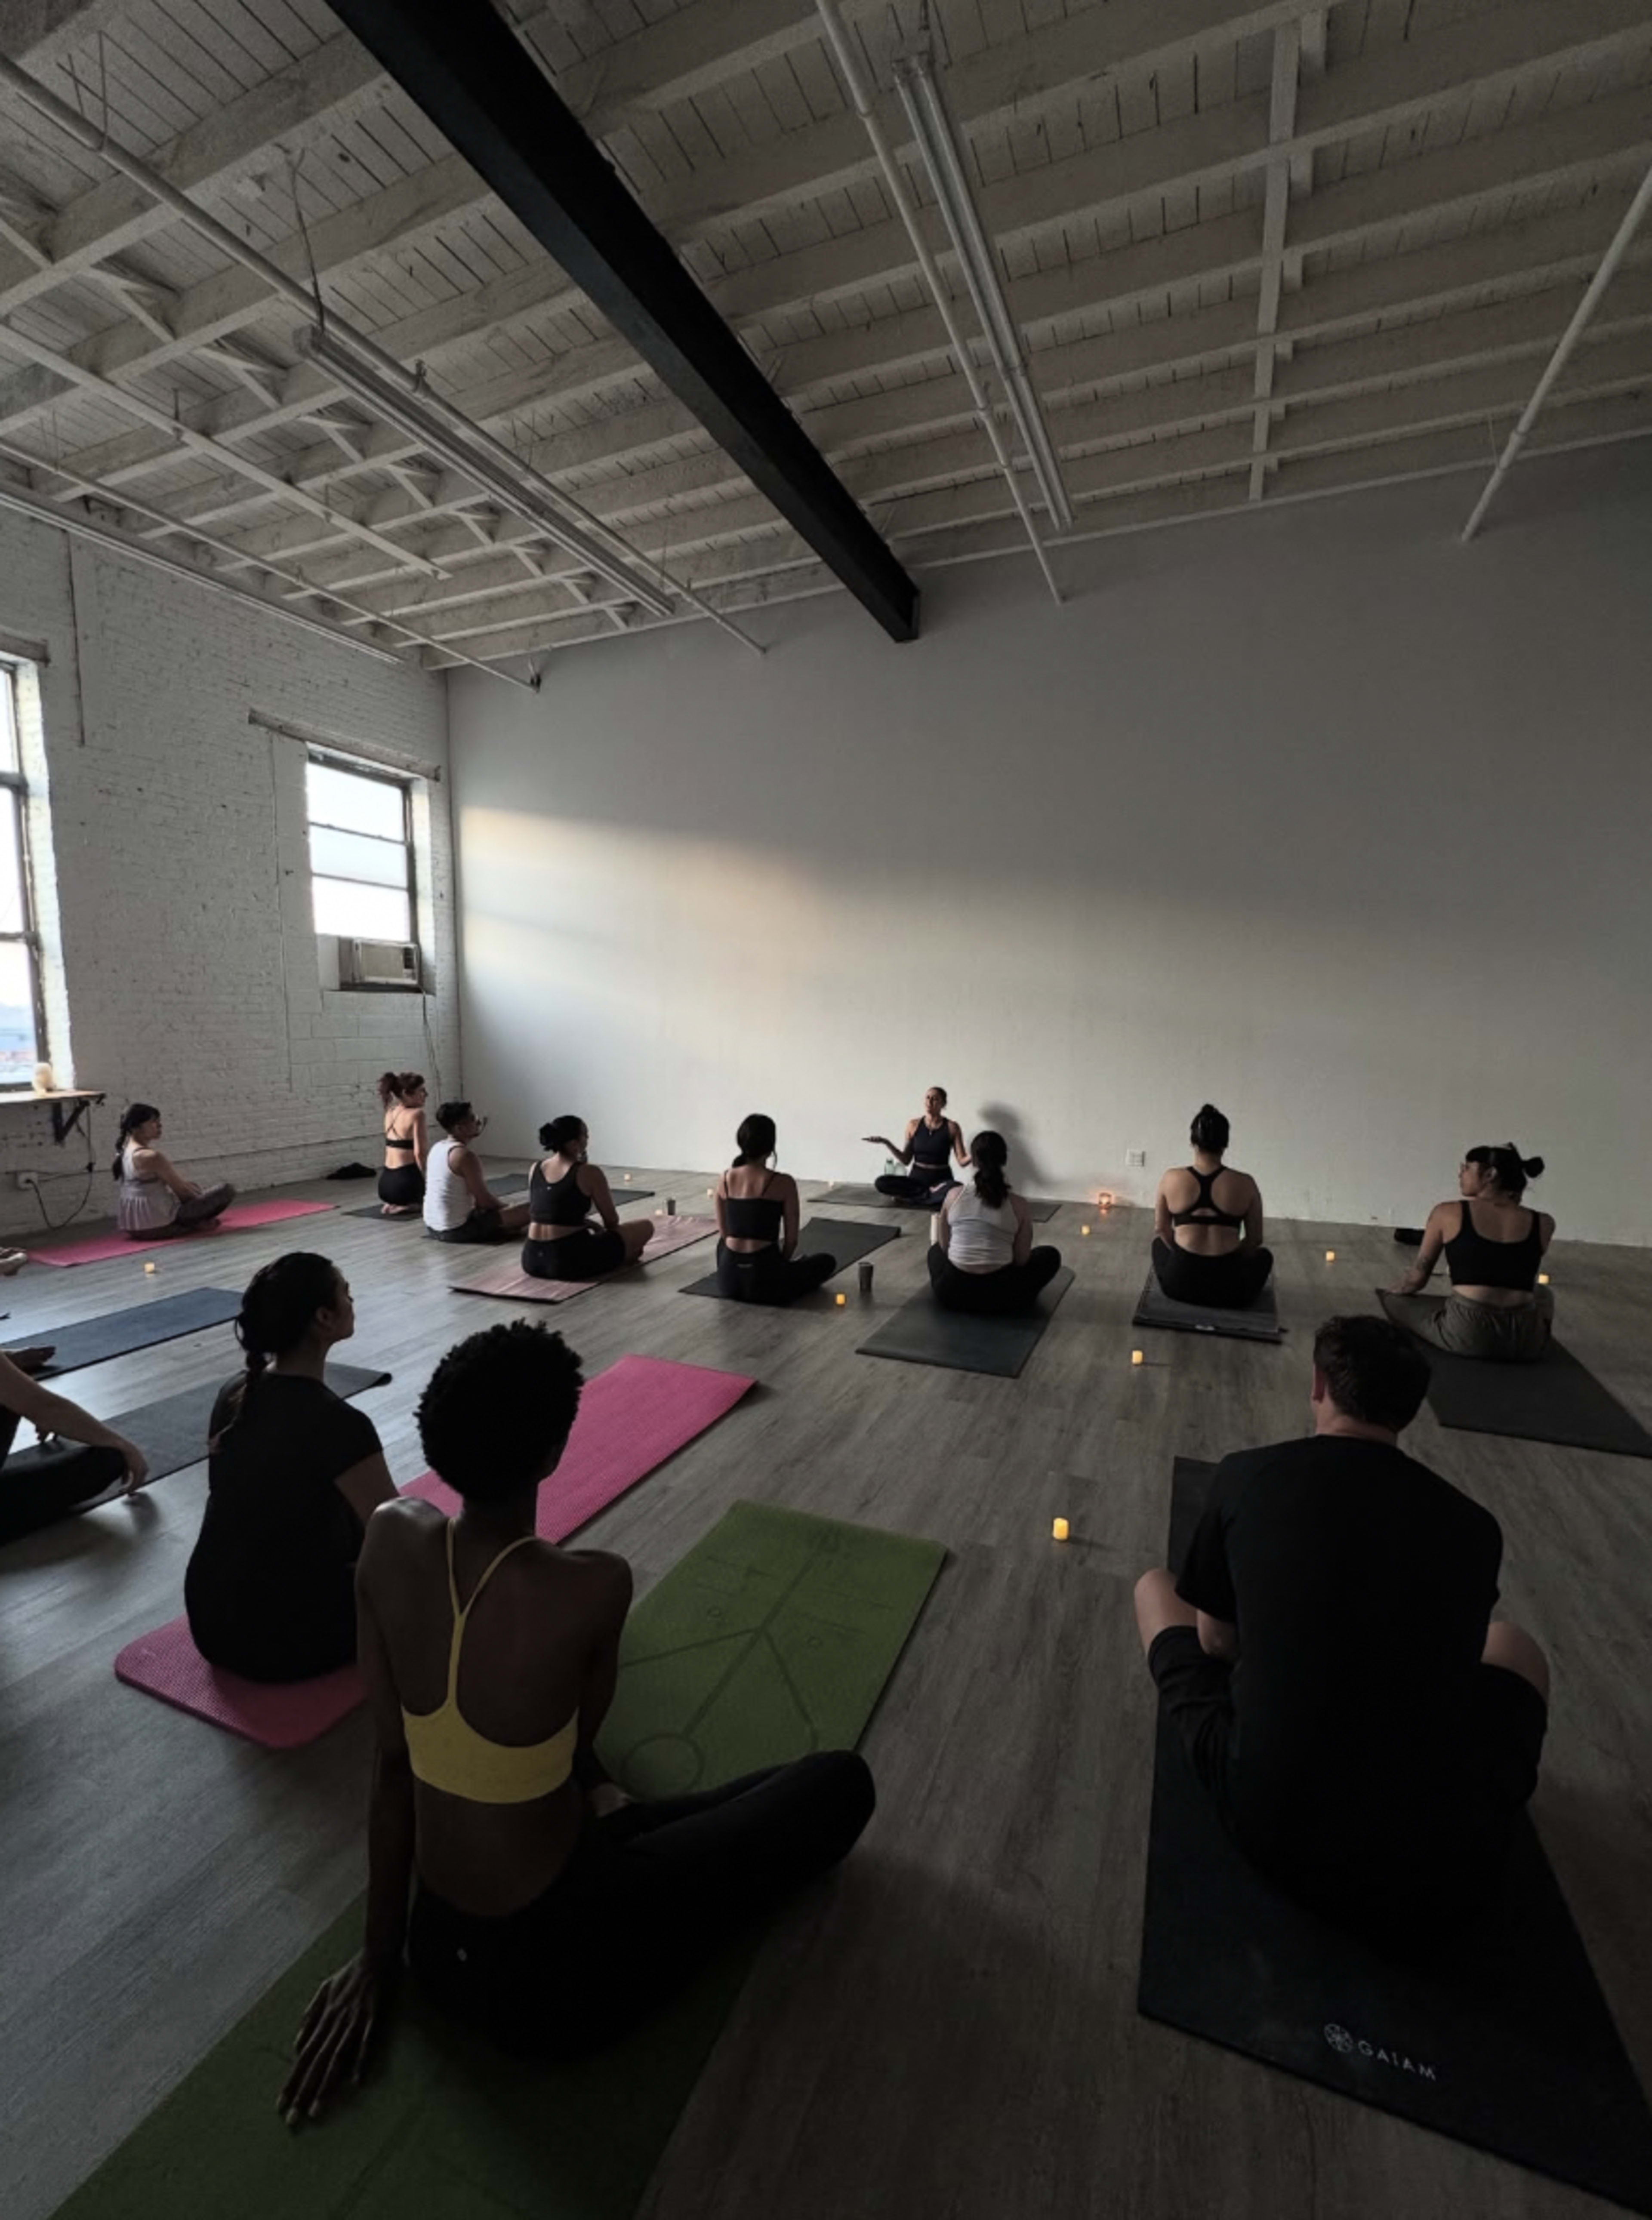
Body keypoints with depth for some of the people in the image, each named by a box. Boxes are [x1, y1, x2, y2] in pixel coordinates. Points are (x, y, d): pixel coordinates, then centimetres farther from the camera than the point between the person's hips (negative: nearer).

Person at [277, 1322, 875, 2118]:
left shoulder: (390, 1539, -16)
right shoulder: (592, 1586, -30)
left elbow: (391, 1762, -6)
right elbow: (584, 1724, -6)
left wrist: (380, 1956, 7)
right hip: (555, 1974, -6)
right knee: (842, 1783, 6)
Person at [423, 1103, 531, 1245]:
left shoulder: (437, 1148, 9)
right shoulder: (465, 1155, -18)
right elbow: (484, 1200, -14)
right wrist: (505, 1207, 7)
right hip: (457, 1231, -10)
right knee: (529, 1210, -12)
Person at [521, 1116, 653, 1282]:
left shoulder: (535, 1170, 9)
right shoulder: (589, 1173, -9)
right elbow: (612, 1221, 3)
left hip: (532, 1260, 7)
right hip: (571, 1261, -7)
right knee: (646, 1227, 8)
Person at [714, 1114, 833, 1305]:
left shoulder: (725, 1179, 3)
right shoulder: (783, 1183, -11)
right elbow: (792, 1240, -3)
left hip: (728, 1279, 5)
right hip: (765, 1279, -4)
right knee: (828, 1262, 22)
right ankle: (782, 1290, 19)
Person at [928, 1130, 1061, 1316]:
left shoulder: (954, 1195, -2)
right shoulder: (1017, 1204, -6)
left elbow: (944, 1246, 9)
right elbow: (1022, 1260, 2)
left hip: (951, 1292, 2)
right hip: (998, 1297, -2)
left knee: (936, 1250, 37)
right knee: (1051, 1256, 23)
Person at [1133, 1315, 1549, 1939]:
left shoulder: (1245, 1475, -6)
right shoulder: (1474, 1526, 0)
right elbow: (1451, 1663, 17)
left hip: (1266, 1821, -1)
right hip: (1436, 1869, 2)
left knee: (1154, 1586, 23)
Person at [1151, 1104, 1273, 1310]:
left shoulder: (1171, 1179, -4)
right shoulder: (1245, 1184, -5)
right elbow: (1255, 1240, 5)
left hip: (1178, 1284, 0)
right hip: (1229, 1291, 0)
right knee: (1264, 1255, 32)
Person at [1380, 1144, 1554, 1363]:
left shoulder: (1448, 1214, 3)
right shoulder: (1544, 1224, 9)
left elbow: (1417, 1279, 9)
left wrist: (1390, 1290, 32)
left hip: (1467, 1334, -5)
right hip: (1526, 1341, 5)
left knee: (1392, 1298, 22)